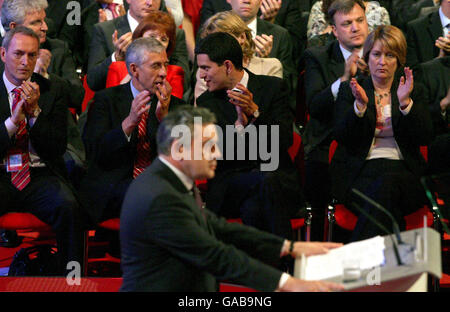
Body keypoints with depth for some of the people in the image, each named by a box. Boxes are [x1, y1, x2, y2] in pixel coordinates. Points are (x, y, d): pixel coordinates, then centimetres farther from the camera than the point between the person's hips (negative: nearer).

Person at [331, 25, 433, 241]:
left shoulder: (412, 92, 16)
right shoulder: (350, 90, 15)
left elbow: (425, 138, 2)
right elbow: (341, 136, 1)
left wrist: (405, 103, -12)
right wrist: (360, 105, -15)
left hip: (403, 171, 1)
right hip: (359, 173, 0)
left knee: (387, 185, -36)